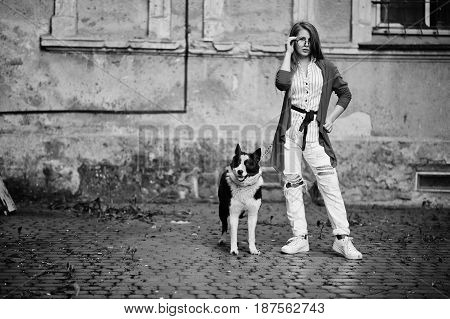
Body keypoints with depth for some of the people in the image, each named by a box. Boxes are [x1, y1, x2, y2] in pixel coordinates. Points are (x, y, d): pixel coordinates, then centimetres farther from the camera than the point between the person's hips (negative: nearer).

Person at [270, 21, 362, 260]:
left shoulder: (325, 68, 9)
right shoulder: (289, 67, 9)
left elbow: (345, 94, 17)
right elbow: (281, 83, -15)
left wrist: (331, 119, 7)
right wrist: (288, 53, -6)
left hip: (315, 131, -1)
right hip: (290, 130, 1)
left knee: (330, 184, -9)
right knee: (292, 184, 2)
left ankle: (342, 239, -8)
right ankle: (299, 238, 9)